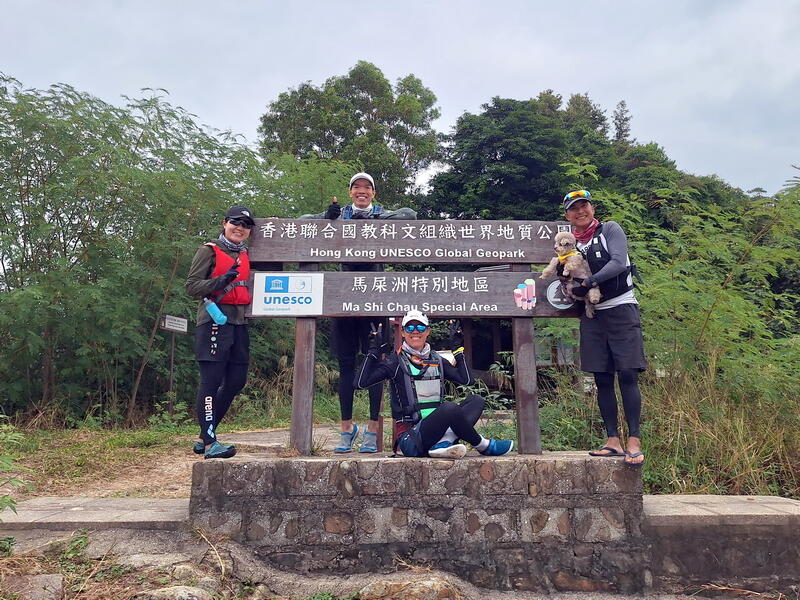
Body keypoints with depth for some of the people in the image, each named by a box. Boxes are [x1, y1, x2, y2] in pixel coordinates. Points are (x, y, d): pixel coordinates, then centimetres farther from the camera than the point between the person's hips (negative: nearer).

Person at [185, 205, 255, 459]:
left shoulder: (246, 255, 19)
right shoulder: (209, 251, 0)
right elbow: (192, 286, -7)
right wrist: (221, 281, -20)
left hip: (239, 323, 8)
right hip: (214, 321, -8)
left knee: (236, 381, 8)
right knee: (211, 381, -6)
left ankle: (205, 437, 20)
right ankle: (210, 443, -2)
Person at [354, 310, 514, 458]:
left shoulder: (436, 359, 16)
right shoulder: (396, 360, 1)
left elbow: (466, 379, 7)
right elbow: (360, 383, -8)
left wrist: (458, 348, 10)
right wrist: (374, 351, -11)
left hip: (436, 431, 7)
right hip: (410, 438, -6)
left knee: (476, 400, -6)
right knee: (449, 408, -32)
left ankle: (443, 443, -29)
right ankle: (484, 446, -8)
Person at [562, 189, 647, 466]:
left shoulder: (610, 230, 2)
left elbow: (618, 263, -12)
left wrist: (588, 282, -18)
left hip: (621, 310, -4)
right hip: (592, 316, 4)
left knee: (627, 375, -9)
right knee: (602, 380, 3)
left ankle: (634, 442, -7)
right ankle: (613, 441, 7)